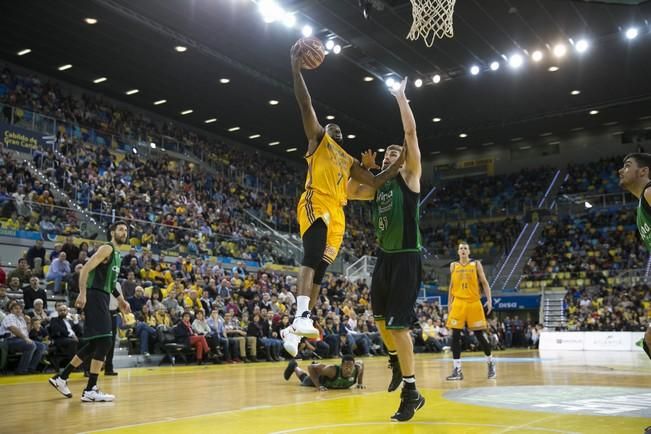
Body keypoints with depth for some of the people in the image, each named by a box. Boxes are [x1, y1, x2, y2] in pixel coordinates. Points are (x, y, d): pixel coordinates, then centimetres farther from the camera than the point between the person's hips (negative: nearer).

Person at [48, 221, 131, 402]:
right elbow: (85, 269, -18)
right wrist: (82, 293, -29)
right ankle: (90, 390, -9)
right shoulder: (107, 248, -9)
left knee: (94, 343, 14)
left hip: (103, 298, 10)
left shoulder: (117, 254, 20)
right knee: (104, 341, -13)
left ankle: (61, 378, 25)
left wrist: (120, 299, 25)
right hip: (95, 297, -10)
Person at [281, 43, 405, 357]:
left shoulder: (350, 161, 31)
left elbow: (376, 182, 27)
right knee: (312, 258, -29)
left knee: (318, 272, 3)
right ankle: (302, 317, -43)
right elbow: (305, 105, 5)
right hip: (315, 203, -6)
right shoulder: (318, 139, 16)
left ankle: (292, 329, 8)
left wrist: (400, 162, 18)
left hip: (337, 214, 7)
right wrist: (296, 70, -3)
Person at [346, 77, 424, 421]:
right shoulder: (378, 186, 16)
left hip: (406, 259, -7)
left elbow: (411, 132, -9)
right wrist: (364, 167, 13)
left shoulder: (409, 176, -2)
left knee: (397, 323, -10)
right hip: (384, 257, 8)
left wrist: (401, 97, -2)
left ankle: (412, 392, -1)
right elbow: (350, 193, 16)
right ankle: (396, 360, 44)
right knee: (380, 317, 20)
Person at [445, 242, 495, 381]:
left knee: (480, 334, 1)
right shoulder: (454, 266, 10)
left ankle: (490, 363, 23)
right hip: (458, 303, 2)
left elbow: (484, 282, 2)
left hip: (474, 302, -2)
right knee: (455, 335, -6)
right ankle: (457, 370, -2)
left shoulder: (476, 264, 4)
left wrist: (489, 300, -8)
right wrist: (450, 303, 10)